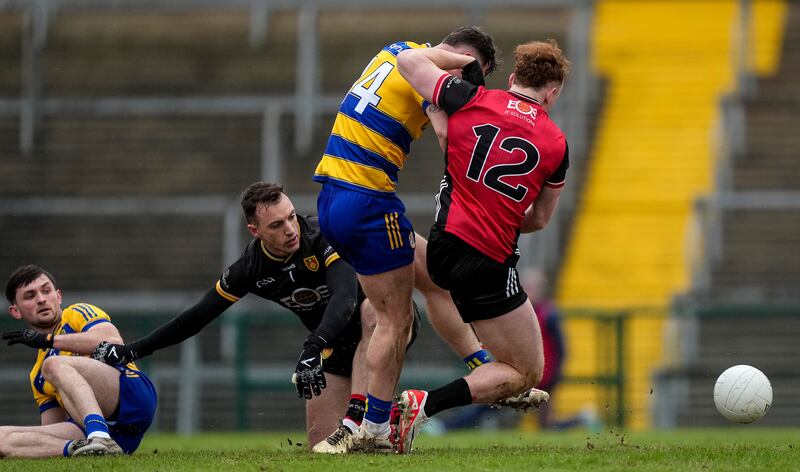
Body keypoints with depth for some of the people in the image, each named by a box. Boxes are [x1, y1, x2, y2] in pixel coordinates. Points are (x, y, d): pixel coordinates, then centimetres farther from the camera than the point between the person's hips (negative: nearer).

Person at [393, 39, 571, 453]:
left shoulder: (472, 101, 0)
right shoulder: (556, 144, 0)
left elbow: (407, 61, 11)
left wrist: (464, 60, 23)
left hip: (443, 248, 4)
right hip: (489, 268, -4)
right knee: (527, 373, 6)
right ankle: (425, 405, -12)